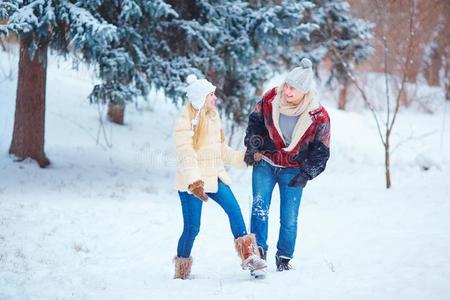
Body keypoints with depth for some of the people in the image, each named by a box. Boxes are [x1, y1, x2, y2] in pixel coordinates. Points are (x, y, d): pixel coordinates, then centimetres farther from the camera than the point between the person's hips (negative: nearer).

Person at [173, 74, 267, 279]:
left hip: (214, 177, 6)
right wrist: (194, 183, -29)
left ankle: (248, 256, -11)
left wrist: (244, 157, 18)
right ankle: (182, 269, 17)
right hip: (192, 183, -6)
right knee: (192, 228, -2)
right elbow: (186, 156, -20)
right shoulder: (184, 122, -13)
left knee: (234, 211, -13)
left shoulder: (213, 117, 11)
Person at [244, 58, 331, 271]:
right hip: (265, 162, 1)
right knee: (259, 207, -14)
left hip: (293, 171, -1)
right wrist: (253, 144, -5)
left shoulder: (318, 117, -19)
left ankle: (284, 258, 20)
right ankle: (258, 251, -11)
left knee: (289, 218, 2)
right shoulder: (270, 99, -15)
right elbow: (255, 121, 6)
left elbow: (320, 151, -6)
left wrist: (306, 174, -12)